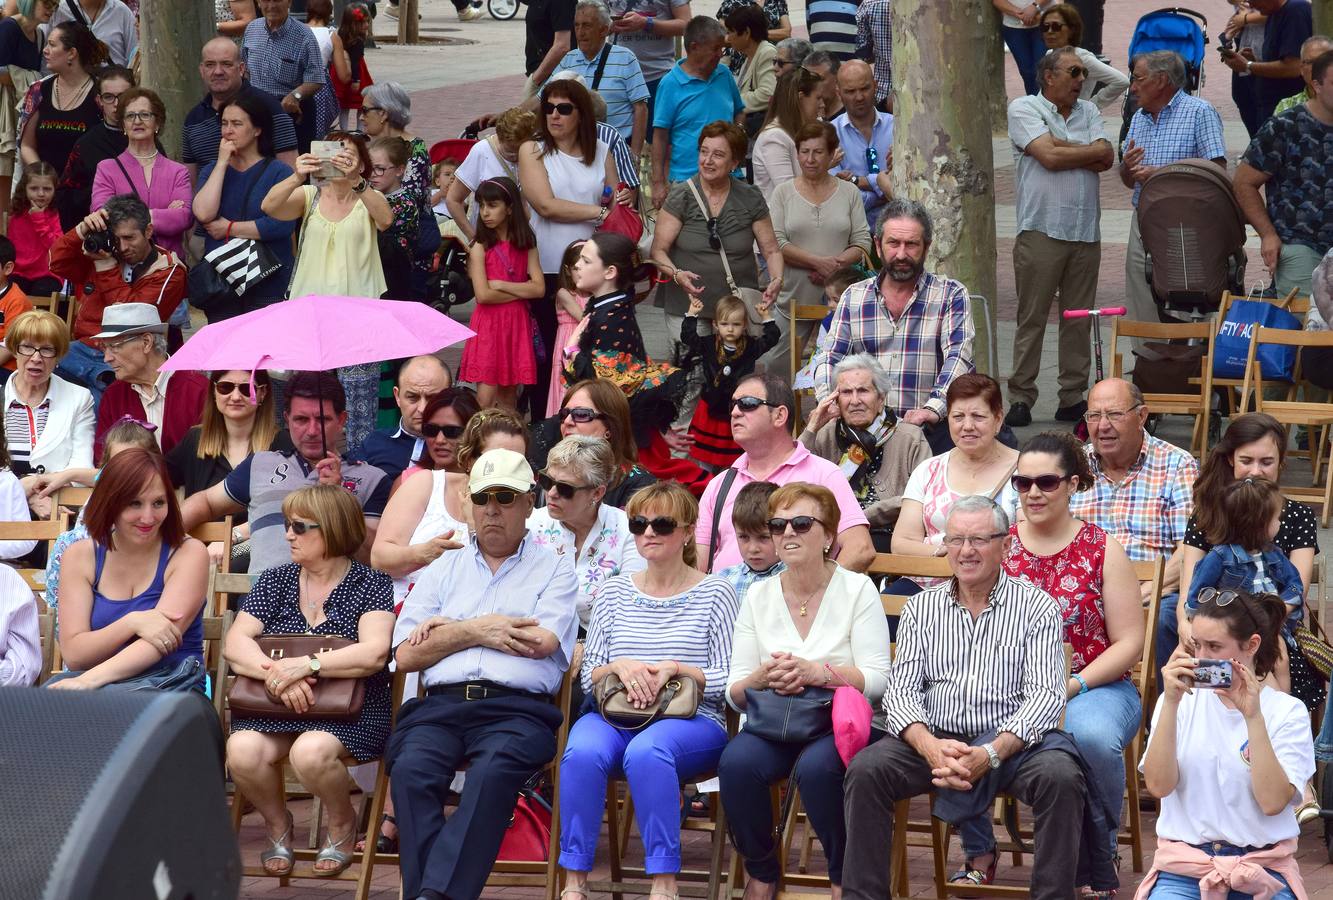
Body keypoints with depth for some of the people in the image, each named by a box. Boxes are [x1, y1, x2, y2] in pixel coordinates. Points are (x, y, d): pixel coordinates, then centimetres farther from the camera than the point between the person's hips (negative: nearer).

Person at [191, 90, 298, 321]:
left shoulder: (278, 172, -1)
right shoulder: (212, 170, 12)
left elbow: (283, 224, -16)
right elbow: (203, 214, -7)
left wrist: (229, 228, -7)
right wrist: (222, 162, -4)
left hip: (269, 283, -3)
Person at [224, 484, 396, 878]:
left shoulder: (370, 584, 1)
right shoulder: (275, 581, 13)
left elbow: (374, 653, -14)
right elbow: (235, 644, 1)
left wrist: (305, 664, -24)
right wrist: (275, 672, -20)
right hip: (273, 708, 3)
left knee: (311, 752, -35)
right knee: (242, 751, -29)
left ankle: (342, 823, -2)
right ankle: (277, 824, 3)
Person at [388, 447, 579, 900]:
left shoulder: (554, 569, 17)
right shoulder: (442, 571, 25)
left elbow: (542, 642, -3)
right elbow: (406, 655, 14)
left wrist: (452, 630, 5)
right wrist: (477, 631, 2)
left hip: (516, 708, -3)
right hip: (440, 705, 3)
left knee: (493, 771, -36)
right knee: (411, 769, -31)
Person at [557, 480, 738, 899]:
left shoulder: (714, 593, 6)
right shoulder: (614, 592, 18)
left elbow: (730, 680, 0)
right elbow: (587, 677, 14)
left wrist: (675, 669, -13)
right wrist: (619, 666, -7)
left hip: (693, 722, -3)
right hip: (615, 716, 3)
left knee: (646, 751, -38)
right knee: (582, 753, -33)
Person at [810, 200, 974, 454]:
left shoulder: (951, 295, 6)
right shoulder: (854, 297, 16)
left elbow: (958, 355, -7)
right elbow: (829, 356, 11)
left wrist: (933, 408, -26)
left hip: (929, 432, -2)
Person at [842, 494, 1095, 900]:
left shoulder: (1037, 607, 3)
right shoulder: (921, 609, 13)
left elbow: (1046, 695, -6)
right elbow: (901, 690, 5)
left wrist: (990, 754, -21)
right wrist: (929, 746, -18)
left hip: (1012, 742, -2)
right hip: (934, 738, 2)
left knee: (1060, 778, -32)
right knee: (866, 771, -24)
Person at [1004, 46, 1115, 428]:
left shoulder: (1088, 111, 17)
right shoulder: (1024, 108, 1)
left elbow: (1106, 158, 2)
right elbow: (1049, 157, -12)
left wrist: (1062, 147, -5)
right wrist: (1090, 151, 2)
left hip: (1086, 232, 5)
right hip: (1042, 230, -5)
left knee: (1079, 320, 6)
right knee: (1032, 318, -4)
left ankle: (1073, 397, 11)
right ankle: (1020, 399, -1)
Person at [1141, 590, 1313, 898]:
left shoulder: (1287, 711, 2)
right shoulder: (1184, 701, 7)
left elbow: (1273, 802, -11)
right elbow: (1158, 785, -7)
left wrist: (1253, 717, -16)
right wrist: (1171, 703, -14)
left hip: (1261, 860, -1)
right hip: (1185, 859, 1)